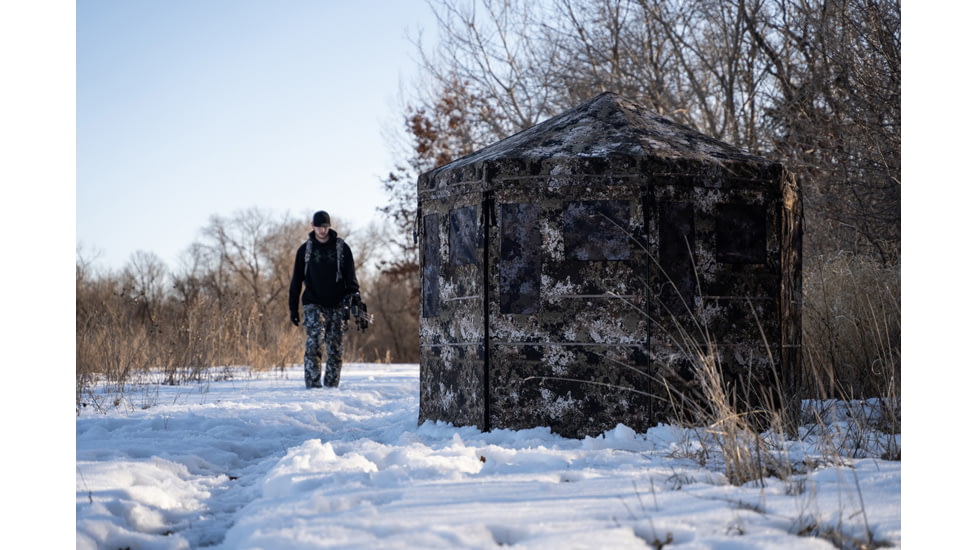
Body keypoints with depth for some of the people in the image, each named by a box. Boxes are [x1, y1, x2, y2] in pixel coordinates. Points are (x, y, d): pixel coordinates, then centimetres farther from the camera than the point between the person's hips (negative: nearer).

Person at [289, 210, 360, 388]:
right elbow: (296, 280, 10)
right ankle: (313, 383, -18)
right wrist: (293, 307, 6)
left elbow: (350, 276, 7)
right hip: (313, 304, -1)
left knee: (335, 346, 1)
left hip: (337, 305, 1)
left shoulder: (342, 248, 6)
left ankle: (331, 384, 8)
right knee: (314, 340, -18)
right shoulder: (305, 249, 7)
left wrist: (354, 295, -10)